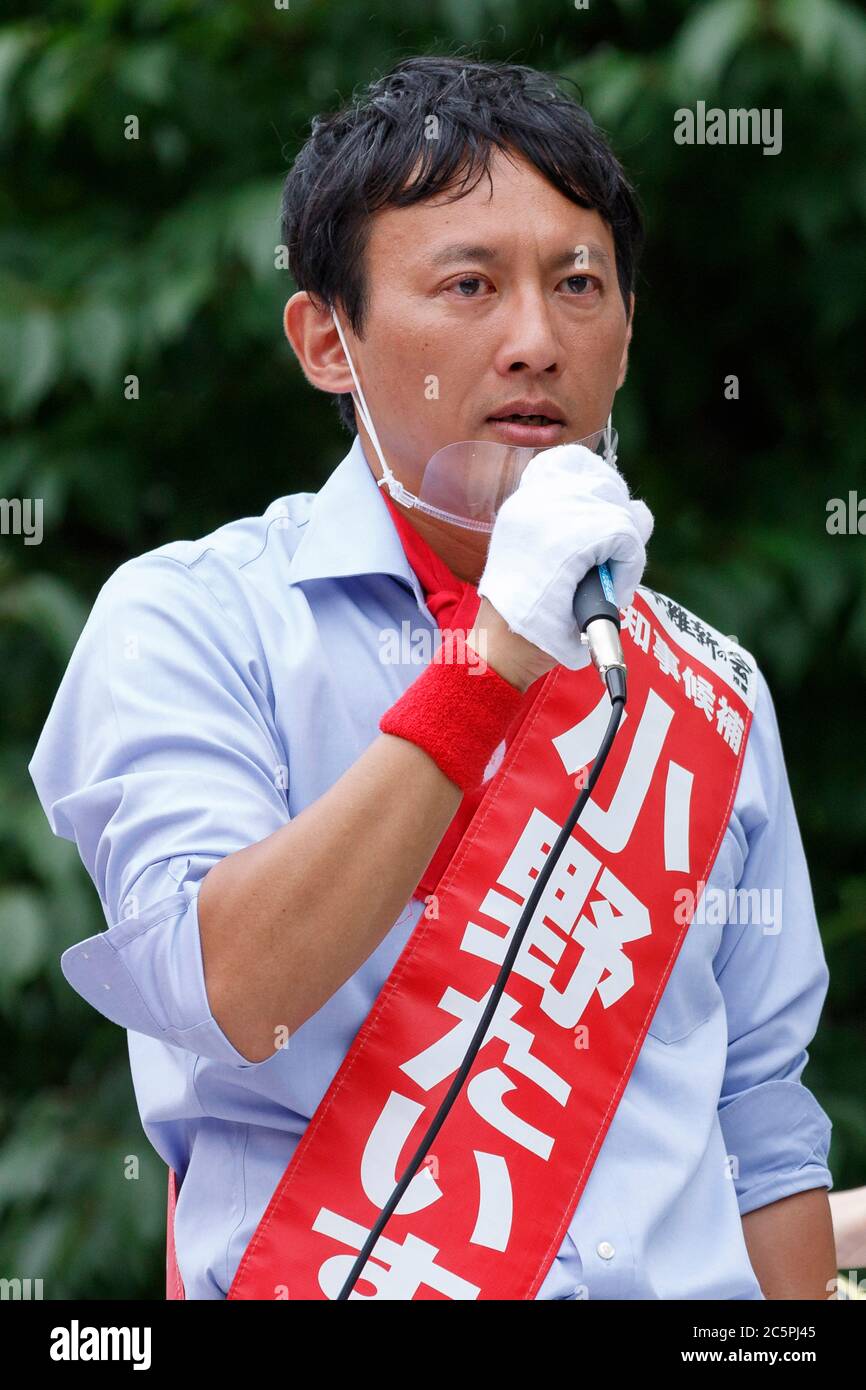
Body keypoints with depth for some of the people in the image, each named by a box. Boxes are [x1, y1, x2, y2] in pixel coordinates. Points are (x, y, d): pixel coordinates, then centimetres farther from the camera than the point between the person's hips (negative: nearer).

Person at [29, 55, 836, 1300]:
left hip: (676, 1279, 3)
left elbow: (763, 1125, 15)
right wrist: (494, 658, -14)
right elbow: (230, 998, -14)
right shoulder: (191, 620, 0)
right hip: (333, 1277, -3)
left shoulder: (711, 689, 13)